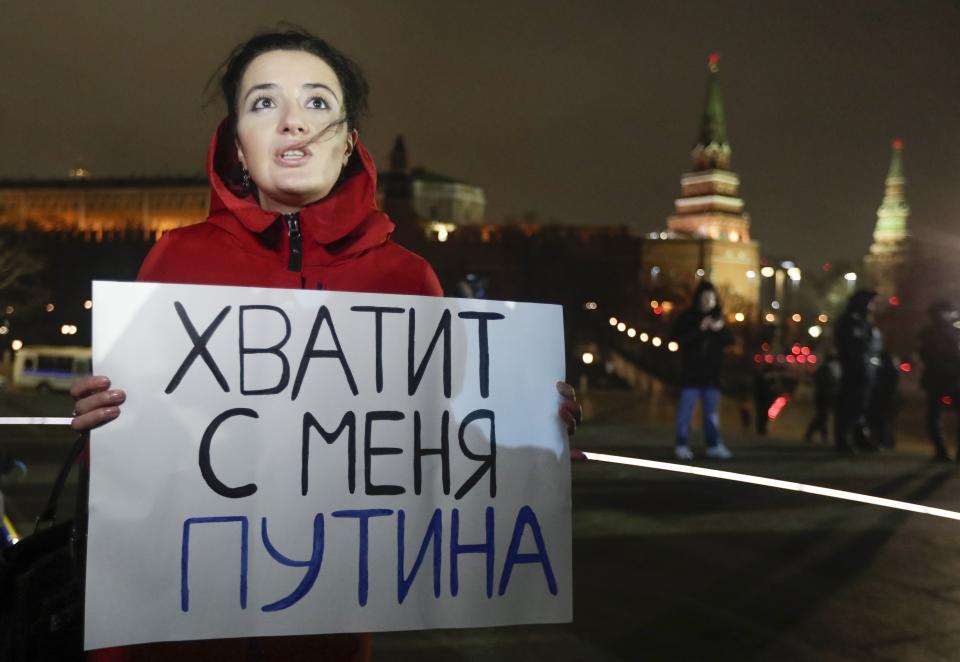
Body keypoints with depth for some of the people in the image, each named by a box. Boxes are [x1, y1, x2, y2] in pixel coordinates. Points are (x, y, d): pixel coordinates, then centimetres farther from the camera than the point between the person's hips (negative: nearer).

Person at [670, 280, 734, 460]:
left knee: (712, 411, 8)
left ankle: (714, 445, 12)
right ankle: (682, 445, 2)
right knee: (686, 408, -3)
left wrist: (720, 329, -14)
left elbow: (728, 340, 6)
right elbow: (678, 338, -14)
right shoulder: (687, 317, -3)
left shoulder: (717, 317, 9)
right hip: (691, 371, -4)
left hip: (712, 372, 4)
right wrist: (700, 329, -23)